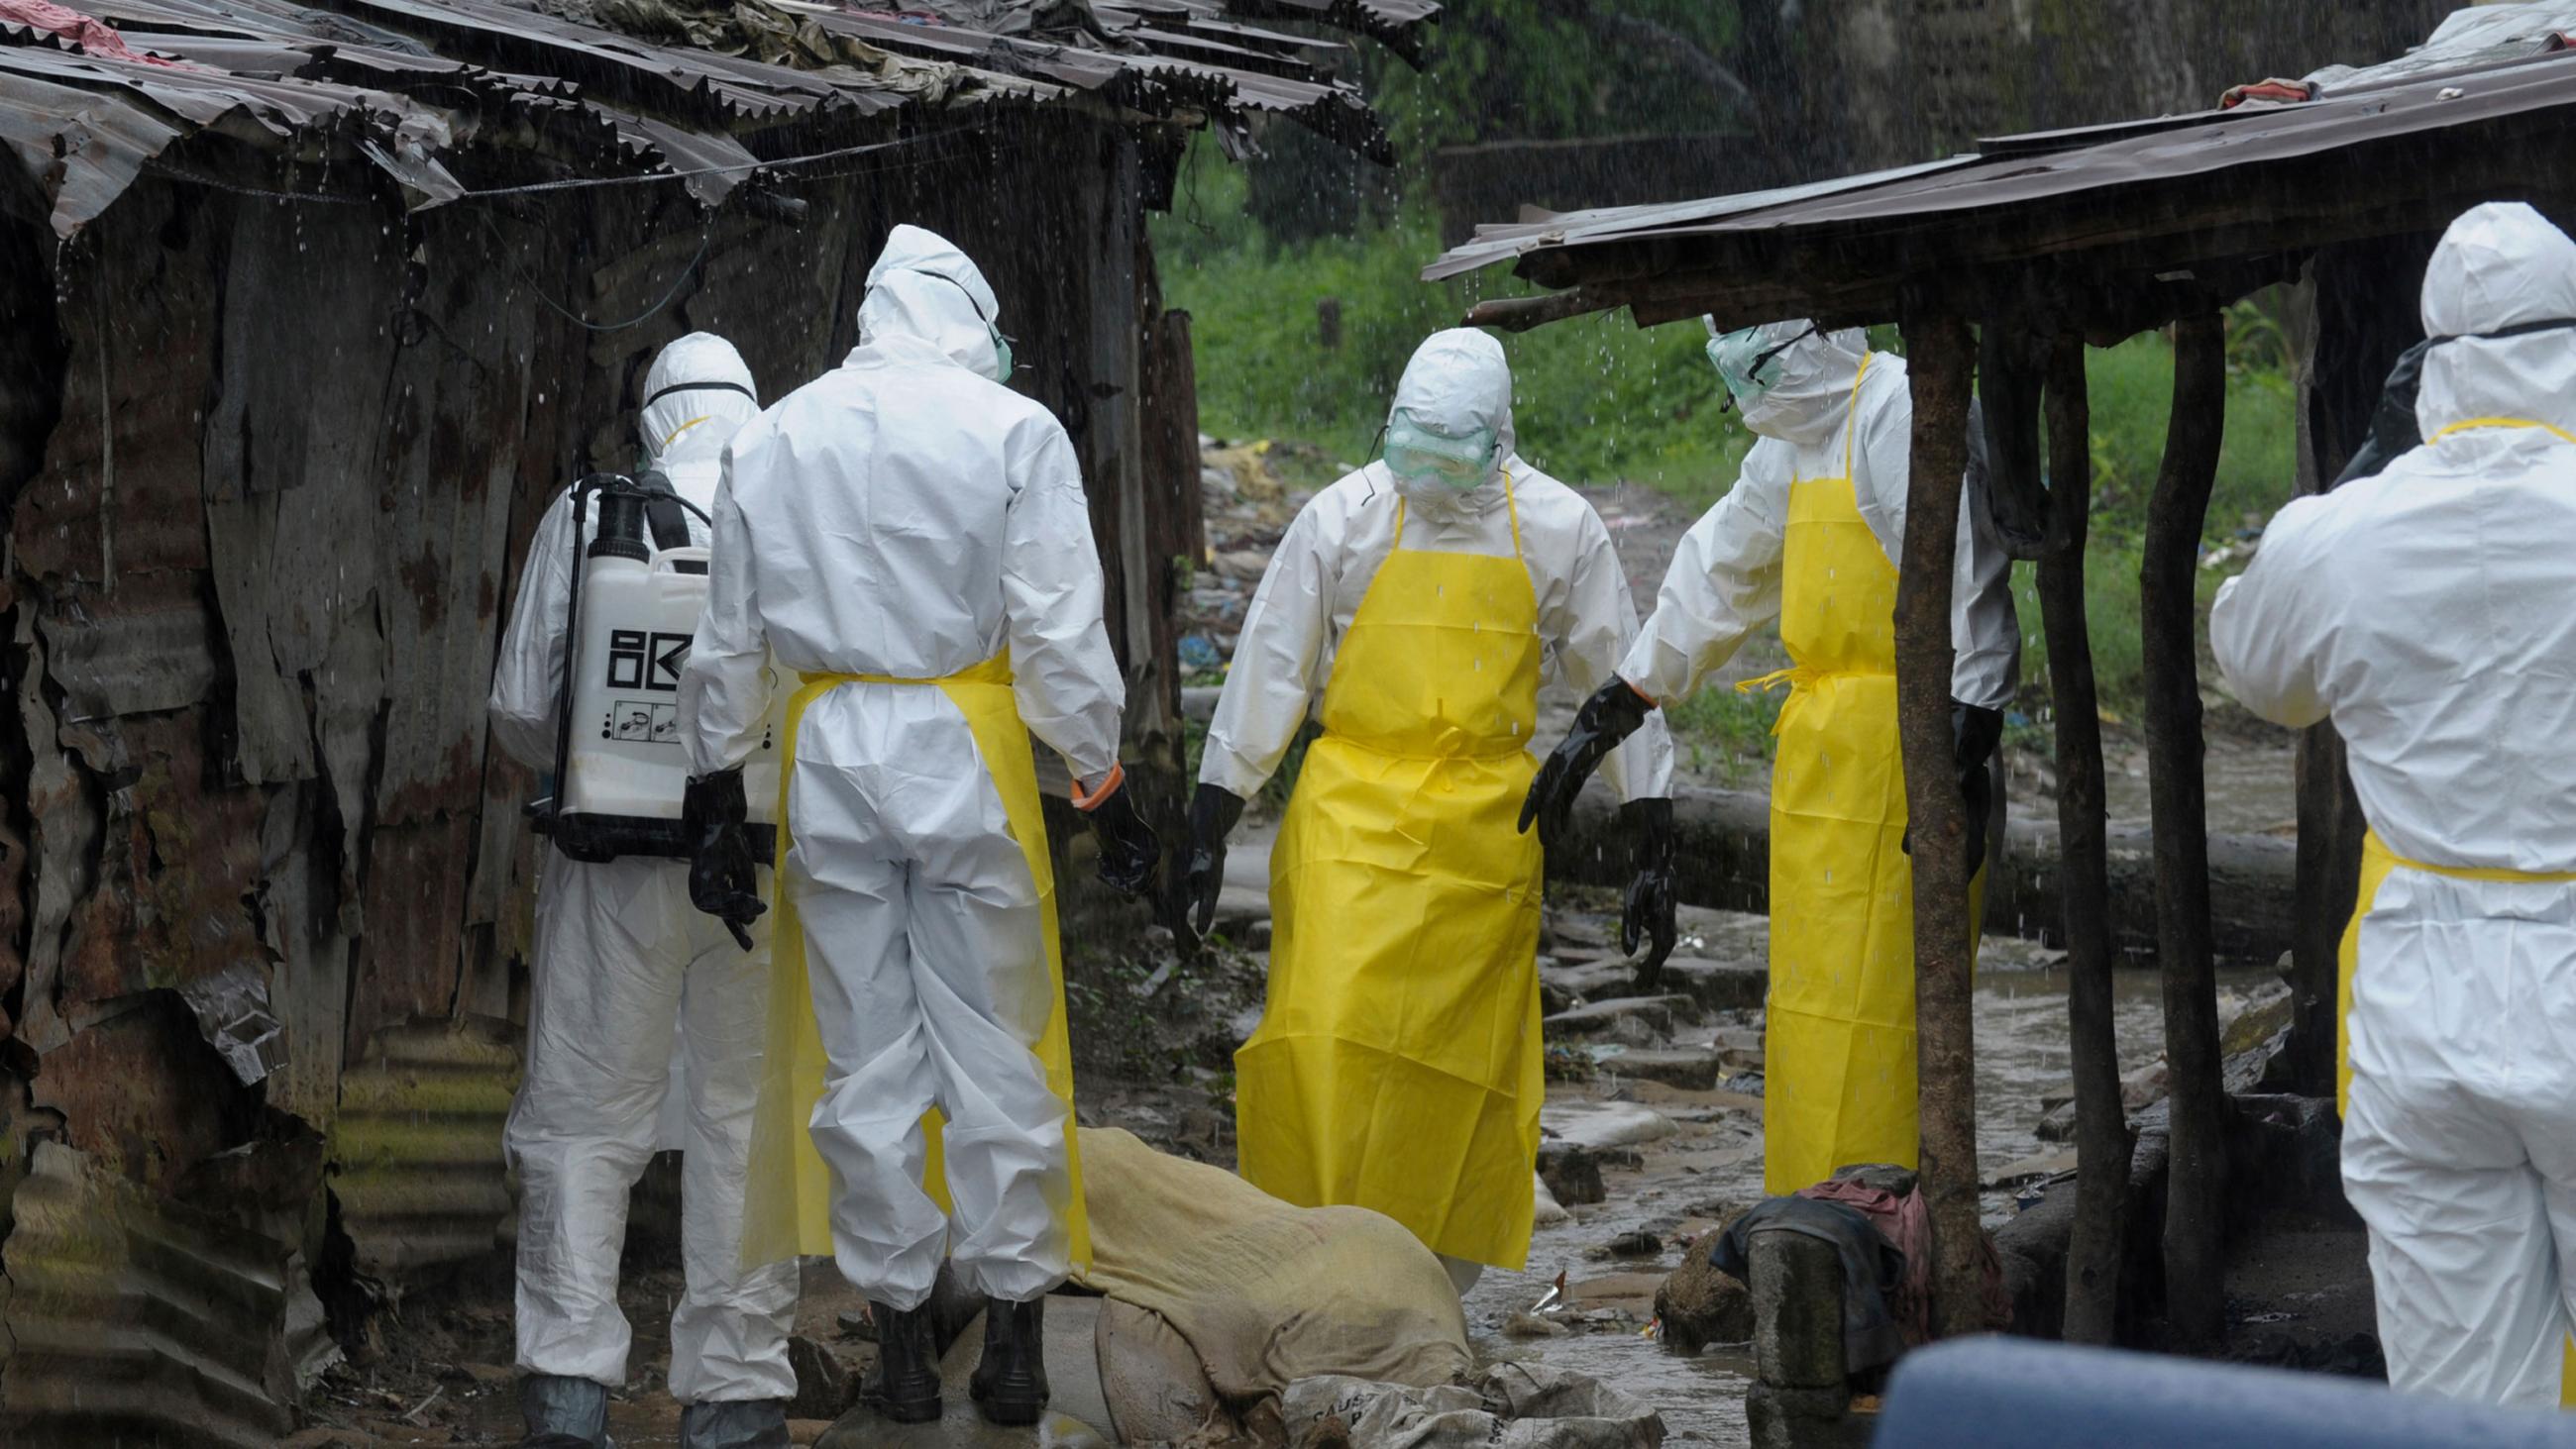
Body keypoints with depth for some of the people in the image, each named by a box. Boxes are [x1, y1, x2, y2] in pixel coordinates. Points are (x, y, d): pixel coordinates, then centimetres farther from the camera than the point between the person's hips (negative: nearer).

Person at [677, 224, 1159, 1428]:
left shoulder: (775, 436, 7)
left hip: (830, 757, 3)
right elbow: (1060, 634, -8)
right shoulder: (1012, 429, -5)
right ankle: (1012, 1341, 8)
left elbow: (728, 640, 10)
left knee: (866, 1058, 9)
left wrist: (715, 791, 16)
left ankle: (900, 1345, 14)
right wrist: (1104, 782, -1)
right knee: (997, 1053, 5)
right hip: (965, 753, -3)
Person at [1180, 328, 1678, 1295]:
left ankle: (1441, 1285, 13)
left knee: (1464, 1065, 2)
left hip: (1483, 828, 1)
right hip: (1353, 814, -1)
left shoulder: (1557, 528, 0)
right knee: (1325, 1030, -14)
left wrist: (1657, 853, 6)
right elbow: (1267, 672, 4)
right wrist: (1207, 831, 2)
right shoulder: (1344, 517, -2)